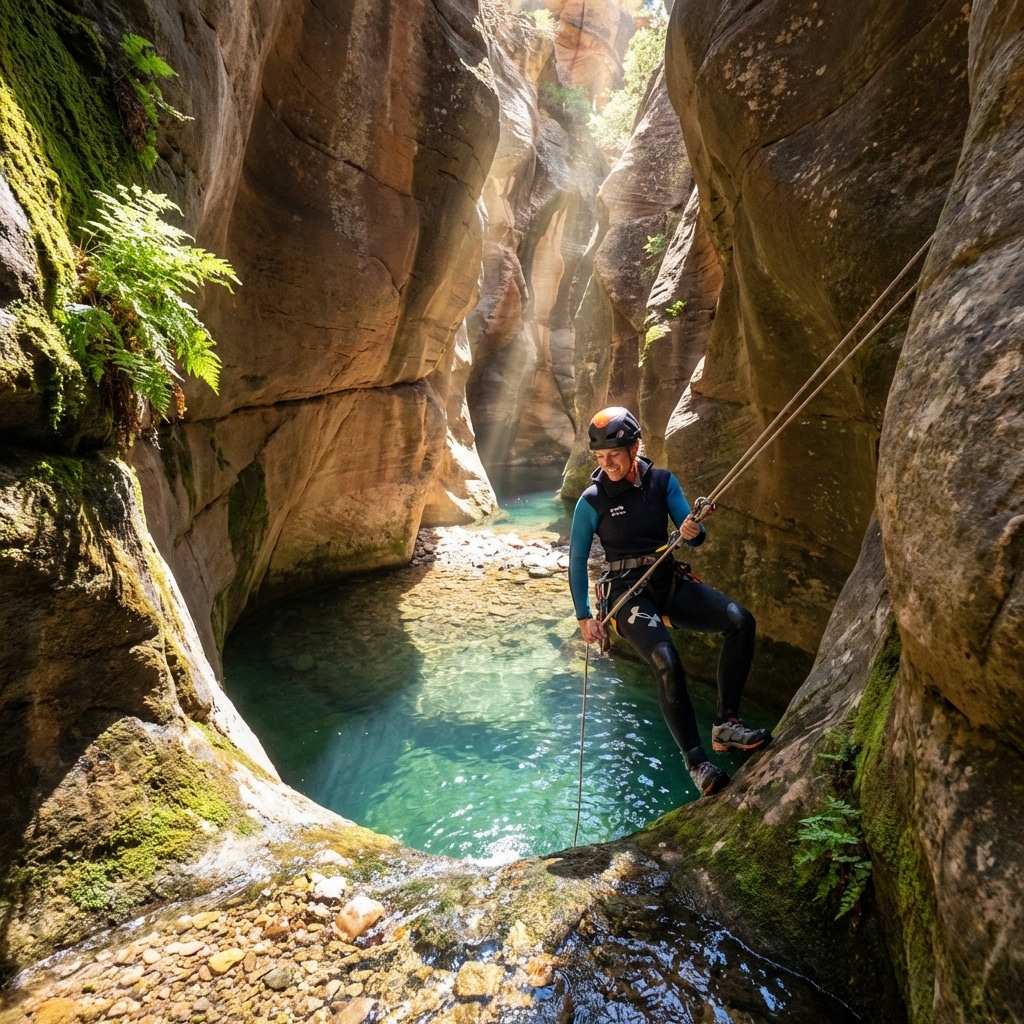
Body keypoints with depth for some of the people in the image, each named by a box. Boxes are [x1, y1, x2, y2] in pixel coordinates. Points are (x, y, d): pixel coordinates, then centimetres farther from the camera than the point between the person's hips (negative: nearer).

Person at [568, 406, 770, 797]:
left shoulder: (662, 482, 2)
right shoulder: (592, 501, -6)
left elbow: (694, 537, 2)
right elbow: (577, 562, -1)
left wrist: (694, 532, -23)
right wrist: (584, 617, -5)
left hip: (671, 582, 4)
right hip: (627, 592, -4)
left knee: (740, 622, -18)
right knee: (667, 663, -28)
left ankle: (725, 725, -9)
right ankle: (697, 763, -12)